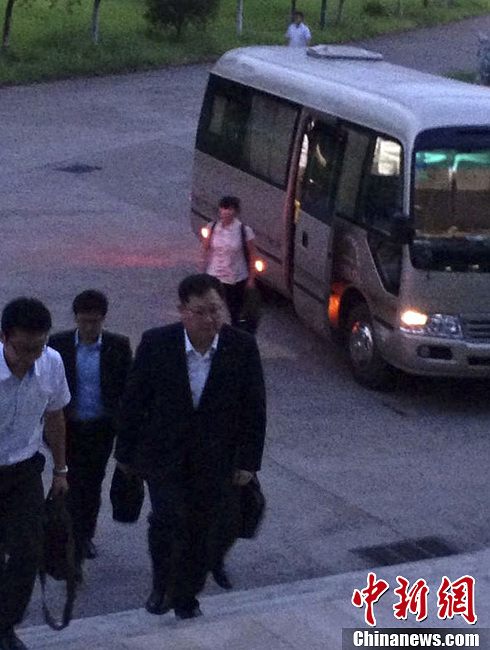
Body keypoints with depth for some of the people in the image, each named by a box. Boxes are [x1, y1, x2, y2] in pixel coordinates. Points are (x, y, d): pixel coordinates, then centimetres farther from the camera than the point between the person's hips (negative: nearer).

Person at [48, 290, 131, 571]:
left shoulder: (118, 346, -6)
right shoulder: (59, 344, -7)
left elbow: (128, 388, 0)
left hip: (102, 429, 2)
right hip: (70, 428, -1)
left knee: (93, 485, 16)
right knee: (75, 487, -5)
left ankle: (86, 536, 38)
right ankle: (75, 554, -2)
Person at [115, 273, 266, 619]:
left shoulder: (243, 346, -11)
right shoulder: (156, 343, -13)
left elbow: (254, 407, -1)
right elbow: (135, 400, -2)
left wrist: (249, 461, 1)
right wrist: (126, 452, 5)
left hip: (216, 458, 1)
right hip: (164, 453, -1)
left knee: (203, 532, 10)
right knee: (168, 518, -17)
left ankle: (186, 596, 33)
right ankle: (162, 584, 10)